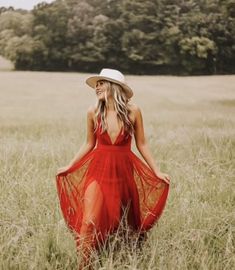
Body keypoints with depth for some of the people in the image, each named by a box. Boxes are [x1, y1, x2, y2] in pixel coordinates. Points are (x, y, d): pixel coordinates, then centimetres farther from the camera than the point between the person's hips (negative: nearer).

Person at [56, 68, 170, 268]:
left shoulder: (133, 111, -6)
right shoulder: (93, 112, -3)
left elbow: (142, 145, 2)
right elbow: (89, 144, 9)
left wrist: (157, 171, 1)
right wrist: (70, 166, 8)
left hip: (124, 171, 0)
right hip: (99, 169, 0)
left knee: (126, 219, 10)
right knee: (89, 221, -11)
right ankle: (83, 262, -1)